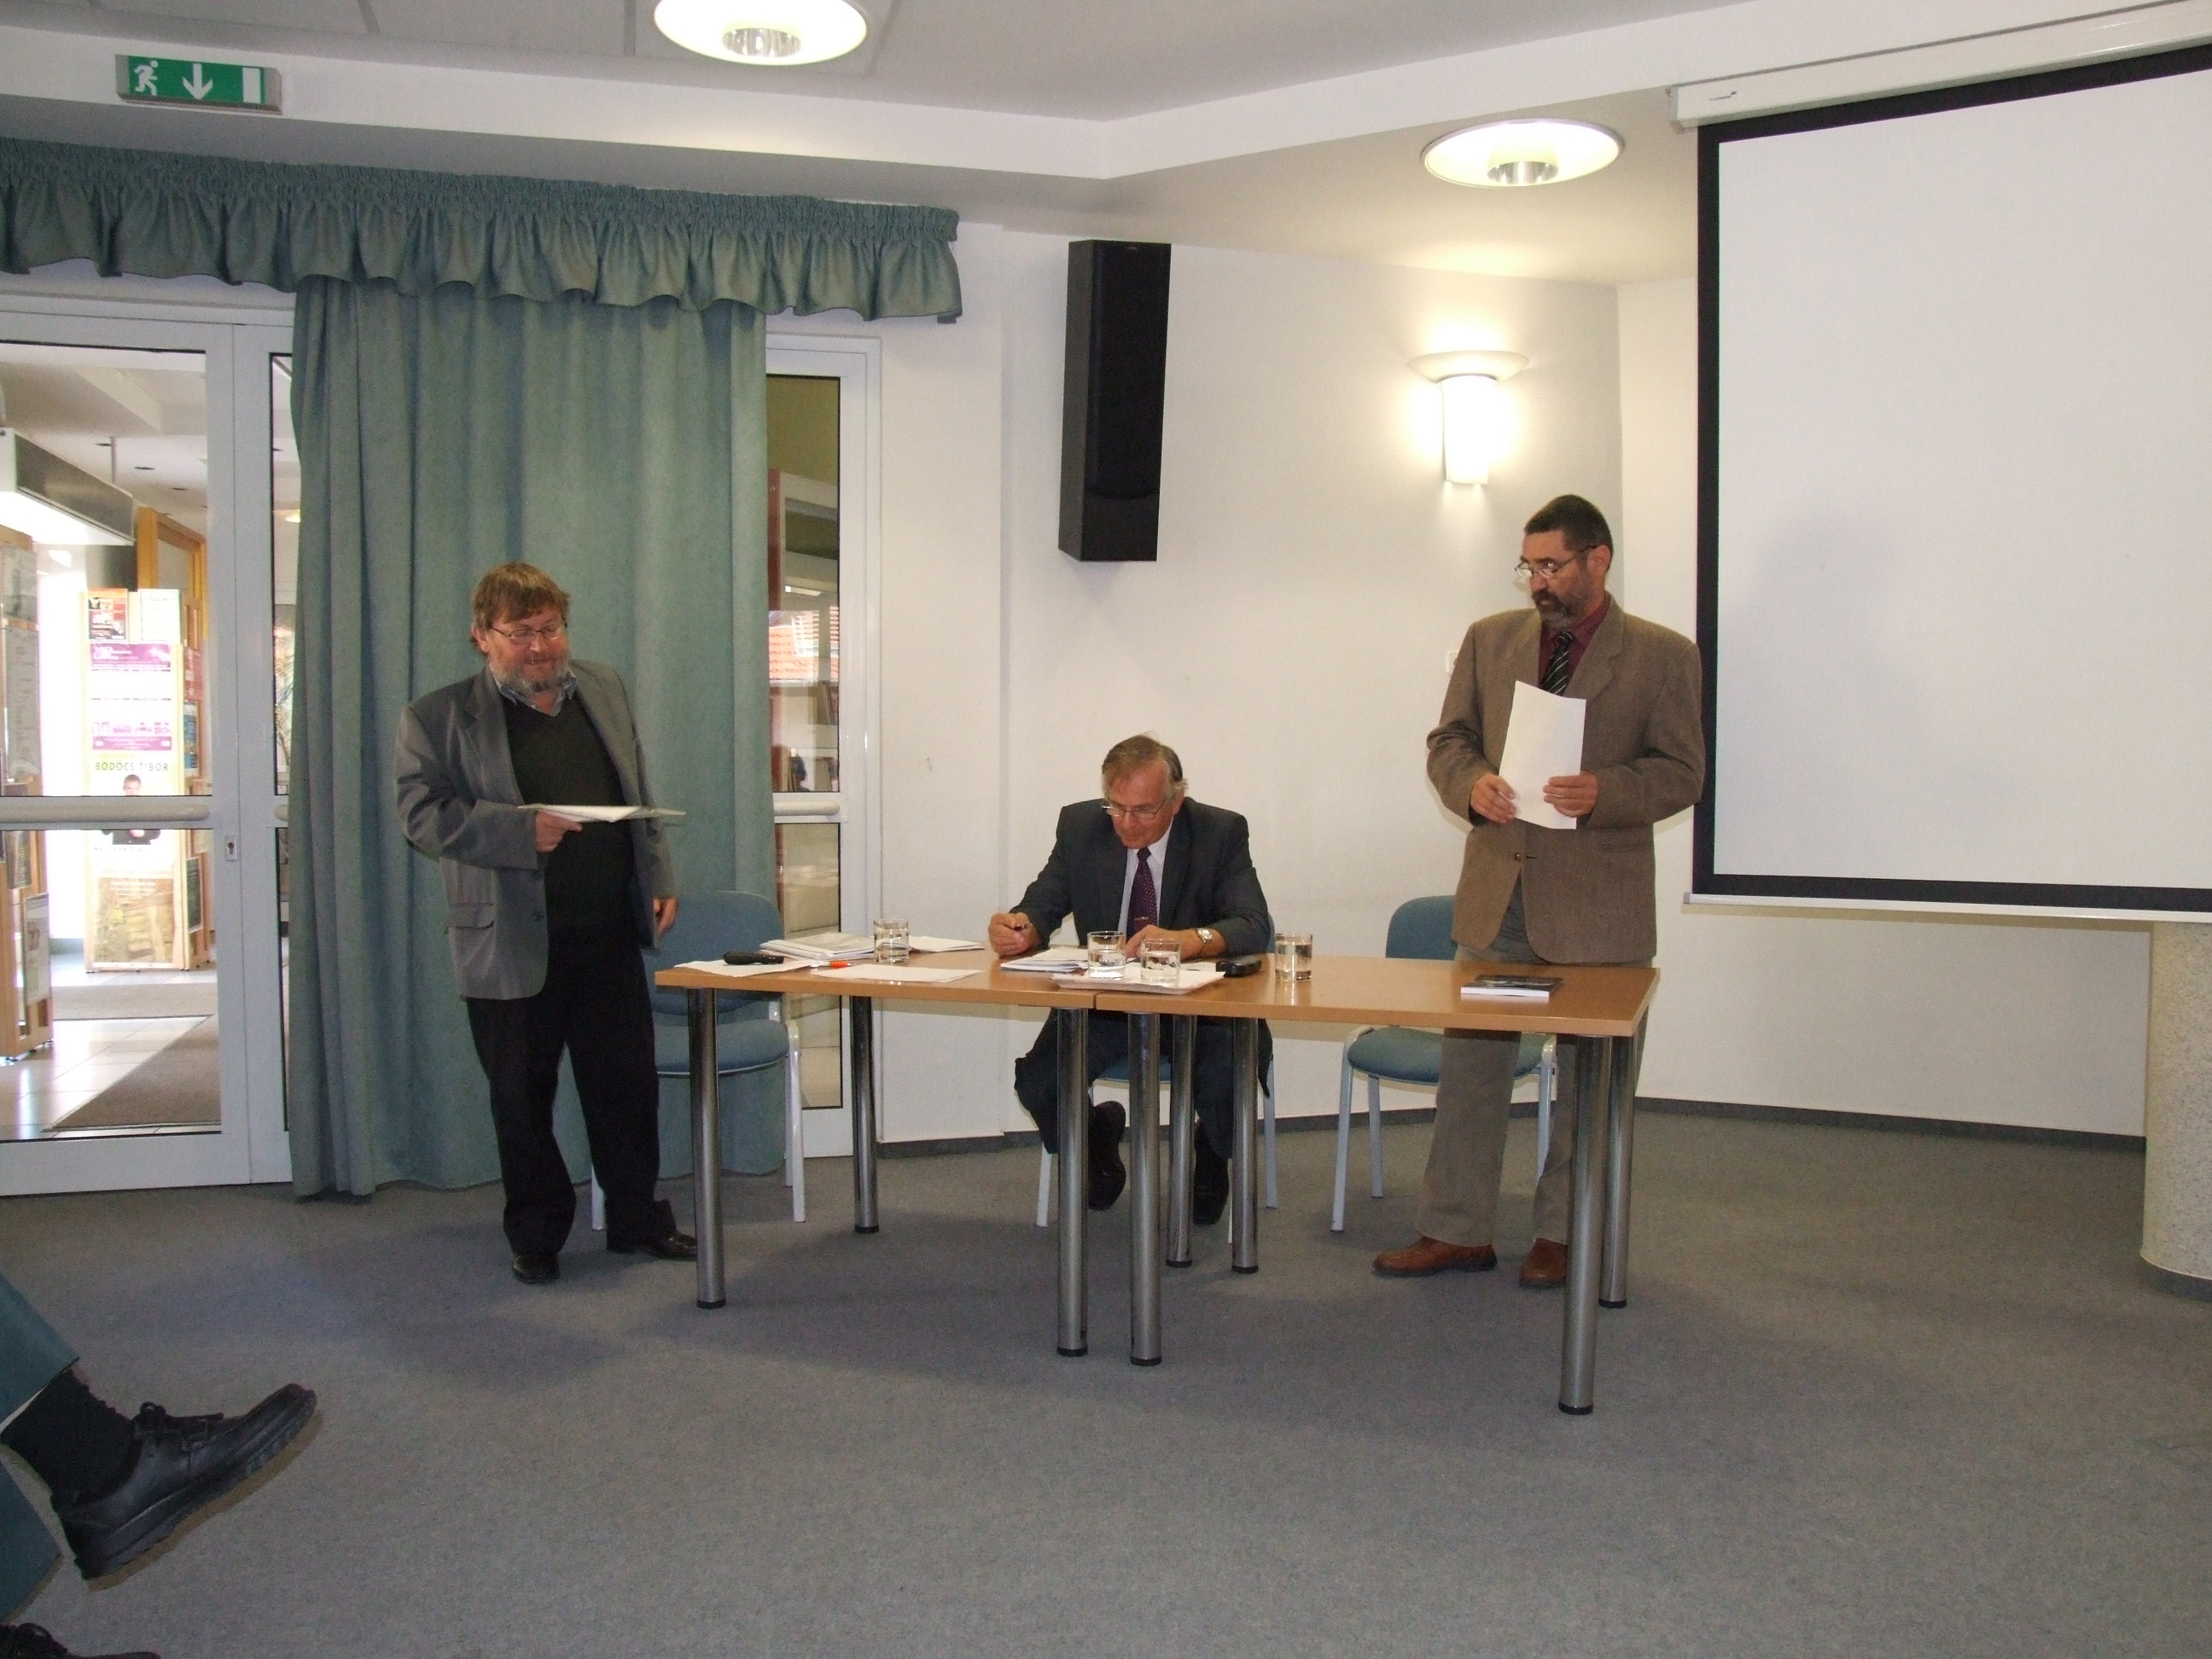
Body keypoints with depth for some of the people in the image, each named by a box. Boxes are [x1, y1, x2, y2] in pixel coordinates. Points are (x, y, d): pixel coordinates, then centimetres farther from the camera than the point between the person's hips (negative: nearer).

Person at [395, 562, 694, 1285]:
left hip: (609, 935, 4)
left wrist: (659, 880, 9)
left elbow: (639, 795, 16)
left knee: (628, 1084, 11)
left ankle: (639, 1219, 26)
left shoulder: (605, 689, 11)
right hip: (511, 947, -4)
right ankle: (537, 1235, 24)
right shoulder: (437, 716, -4)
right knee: (522, 1098, 8)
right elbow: (422, 813, -11)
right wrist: (520, 830, -24)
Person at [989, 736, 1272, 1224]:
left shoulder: (1221, 832, -10)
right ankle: (1097, 1138, 17)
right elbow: (1041, 908, -1)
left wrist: (1192, 938, -43)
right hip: (1101, 1000, 2)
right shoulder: (1080, 826, -2)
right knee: (1036, 1085, -23)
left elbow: (1252, 927, -20)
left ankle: (1211, 1159, 11)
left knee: (1228, 1086, -30)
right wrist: (1018, 926, -27)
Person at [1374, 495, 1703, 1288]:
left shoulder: (1662, 655, 0)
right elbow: (1448, 740, 11)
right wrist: (1471, 784, -11)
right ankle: (1455, 1229, 18)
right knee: (1470, 1066, 7)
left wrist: (1603, 793, -22)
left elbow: (1680, 771, -3)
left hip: (1599, 901, -3)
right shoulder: (1489, 639, 10)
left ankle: (1563, 1235, 23)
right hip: (1495, 892, 3)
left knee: (1592, 1080, 8)